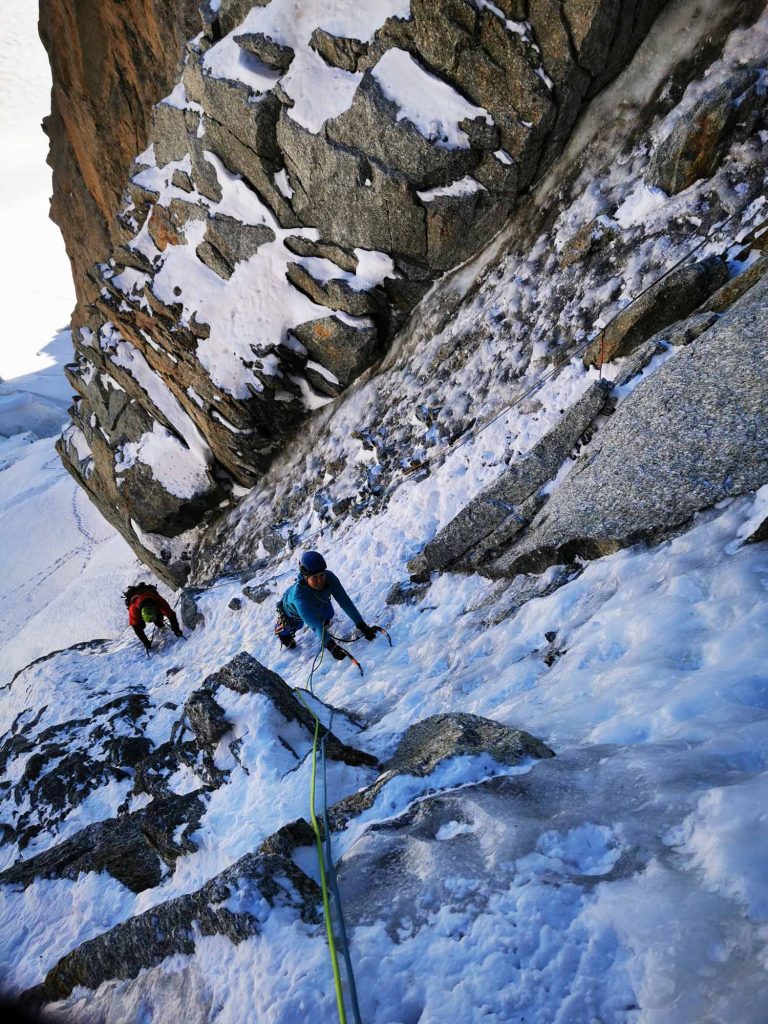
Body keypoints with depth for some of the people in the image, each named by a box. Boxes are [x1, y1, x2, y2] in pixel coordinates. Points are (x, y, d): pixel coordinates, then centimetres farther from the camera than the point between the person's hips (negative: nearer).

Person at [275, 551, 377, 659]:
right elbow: (314, 623, -55)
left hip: (315, 606, 3)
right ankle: (283, 632, 26)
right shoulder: (298, 594, -49)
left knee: (328, 615, -9)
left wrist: (362, 625, -44)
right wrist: (330, 645, -66)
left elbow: (345, 601, -37)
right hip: (292, 612, -3)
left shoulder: (329, 578, -38)